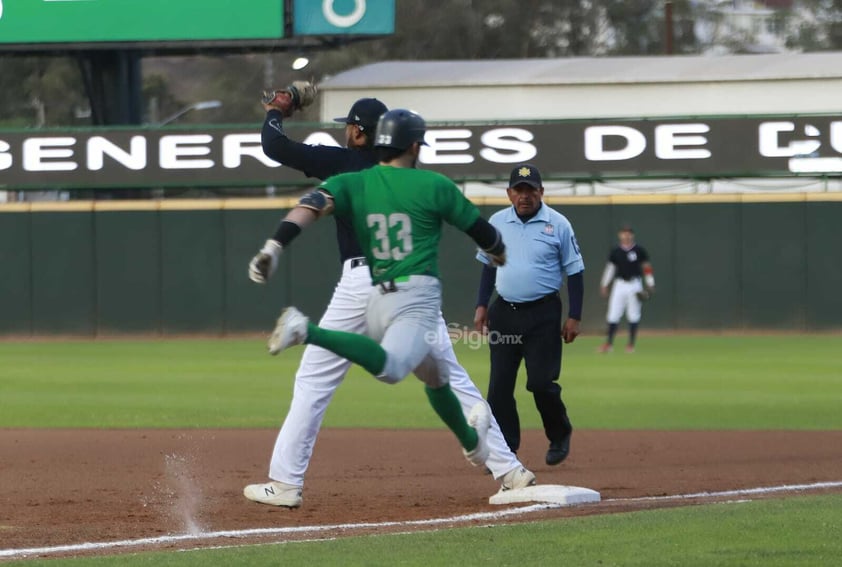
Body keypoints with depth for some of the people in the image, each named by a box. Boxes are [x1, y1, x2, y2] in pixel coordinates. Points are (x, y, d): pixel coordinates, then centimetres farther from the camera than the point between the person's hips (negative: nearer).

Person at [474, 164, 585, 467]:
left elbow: (574, 272, 0)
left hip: (543, 315, -4)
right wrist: (482, 306, 10)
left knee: (541, 382, -8)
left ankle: (560, 435, 17)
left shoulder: (558, 224, -4)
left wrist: (574, 317, -4)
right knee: (499, 385, 0)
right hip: (504, 313, 4)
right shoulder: (497, 223, 6)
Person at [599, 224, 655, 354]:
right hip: (619, 284, 2)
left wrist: (650, 285, -1)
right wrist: (604, 285, 9)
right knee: (613, 314, -3)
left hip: (634, 284, -2)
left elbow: (646, 267, 3)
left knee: (633, 315, 0)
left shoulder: (639, 250, -1)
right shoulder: (615, 251, 5)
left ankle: (631, 343, 9)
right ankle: (608, 343, 0)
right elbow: (610, 267, 12)